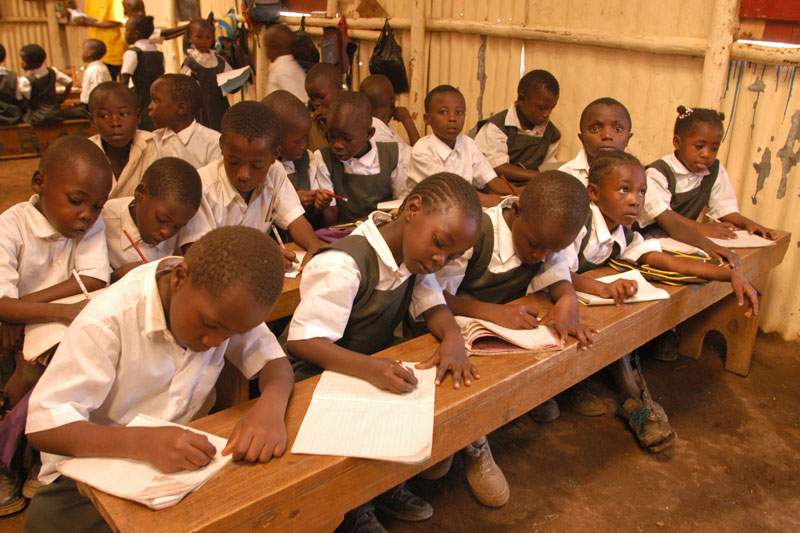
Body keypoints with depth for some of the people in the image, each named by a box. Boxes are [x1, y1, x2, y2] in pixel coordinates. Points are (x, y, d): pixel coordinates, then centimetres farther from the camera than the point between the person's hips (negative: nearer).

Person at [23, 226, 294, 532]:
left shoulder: (225, 303, -11)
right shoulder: (109, 320, -24)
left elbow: (274, 361, -6)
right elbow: (43, 426, -24)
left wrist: (271, 404, -29)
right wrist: (142, 443, -40)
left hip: (186, 461, 2)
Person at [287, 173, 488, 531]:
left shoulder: (415, 256, -1)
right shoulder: (344, 266, -28)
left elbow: (432, 305, -1)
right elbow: (301, 341, -30)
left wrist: (453, 337, -25)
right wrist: (369, 368, -45)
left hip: (379, 362, 8)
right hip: (321, 375, -7)